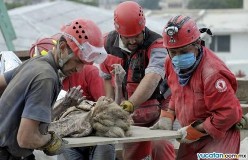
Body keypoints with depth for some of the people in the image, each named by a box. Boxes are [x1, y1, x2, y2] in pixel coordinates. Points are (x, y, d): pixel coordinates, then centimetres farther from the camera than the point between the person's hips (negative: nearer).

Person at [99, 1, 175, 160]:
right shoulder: (108, 43, -2)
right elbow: (106, 77, 10)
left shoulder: (156, 45, -20)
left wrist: (130, 104, -48)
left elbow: (151, 79, -35)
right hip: (127, 113, 5)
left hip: (155, 110, -5)